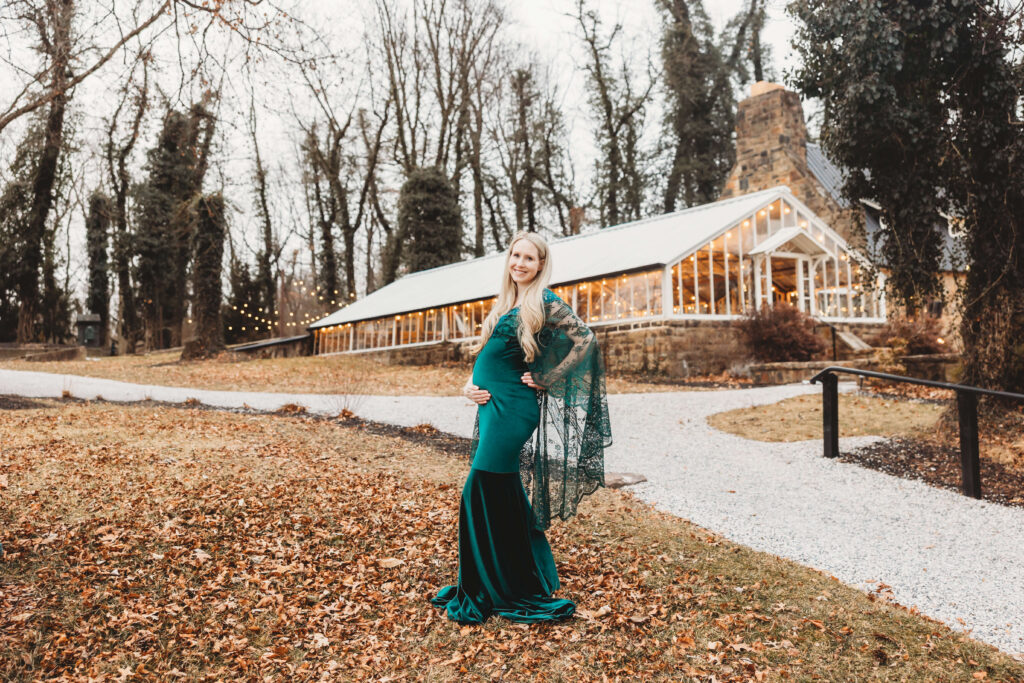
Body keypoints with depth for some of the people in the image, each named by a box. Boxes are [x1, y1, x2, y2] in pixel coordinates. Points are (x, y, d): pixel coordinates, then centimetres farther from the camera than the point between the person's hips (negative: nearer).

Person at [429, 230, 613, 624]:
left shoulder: (545, 303, -9)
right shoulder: (505, 303, 14)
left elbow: (585, 339, -15)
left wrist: (546, 380, -12)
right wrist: (470, 385, 3)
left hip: (512, 410, -9)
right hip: (491, 405, 9)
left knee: (483, 493, -6)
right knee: (506, 496, 15)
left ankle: (490, 592, 9)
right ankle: (528, 581, 32)